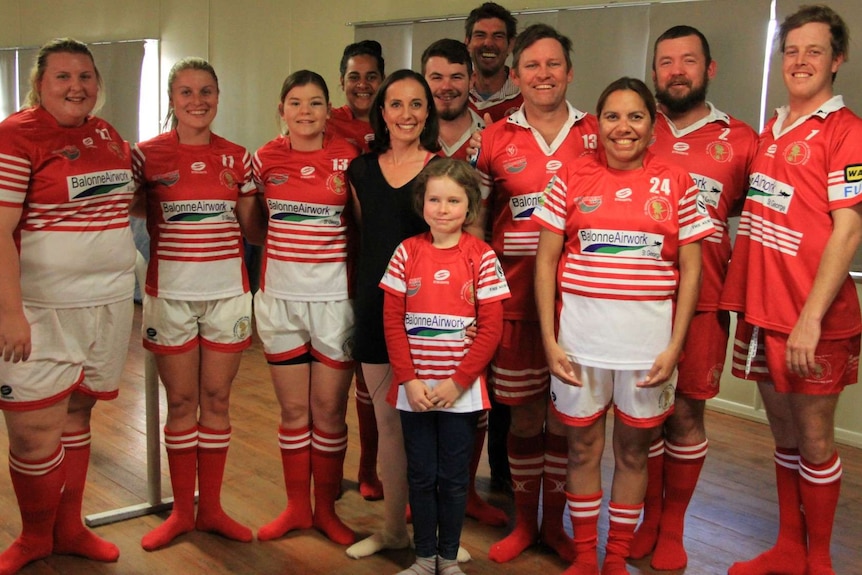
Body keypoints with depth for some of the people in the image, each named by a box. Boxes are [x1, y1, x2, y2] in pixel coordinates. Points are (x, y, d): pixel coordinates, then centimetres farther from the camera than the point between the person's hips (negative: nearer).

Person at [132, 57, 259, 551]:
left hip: (228, 292, 2)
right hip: (171, 293, -1)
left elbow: (251, 226, 9)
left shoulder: (237, 157, 6)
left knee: (217, 400, 8)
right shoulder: (147, 154, -1)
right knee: (181, 402, 6)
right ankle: (182, 511, 20)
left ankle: (212, 508, 21)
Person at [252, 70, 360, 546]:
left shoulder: (347, 158, -3)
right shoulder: (266, 159, 2)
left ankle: (326, 509, 22)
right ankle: (296, 507, 25)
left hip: (334, 296, -2)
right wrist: (280, 247, 2)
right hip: (280, 296, 2)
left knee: (329, 410, 5)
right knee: (294, 409, 11)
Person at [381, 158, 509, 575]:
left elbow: (491, 327, -6)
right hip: (414, 389, 1)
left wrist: (458, 382, -12)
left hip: (462, 390, -1)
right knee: (421, 475, 11)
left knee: (454, 477, 9)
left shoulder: (481, 256, -5)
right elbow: (392, 322, -2)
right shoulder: (407, 253, -1)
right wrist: (410, 380, -10)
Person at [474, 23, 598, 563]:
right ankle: (524, 522, 26)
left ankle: (555, 521, 26)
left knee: (566, 413, 7)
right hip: (516, 294, 0)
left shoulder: (595, 133, 4)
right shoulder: (495, 138, 3)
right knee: (524, 413, 9)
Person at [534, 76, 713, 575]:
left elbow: (690, 269, 3)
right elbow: (546, 261, 2)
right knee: (583, 447, 10)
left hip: (649, 340, 0)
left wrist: (674, 347, -4)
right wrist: (550, 341, -3)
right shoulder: (573, 179, 2)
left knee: (634, 450, 11)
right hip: (580, 335, 0)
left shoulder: (676, 183, 2)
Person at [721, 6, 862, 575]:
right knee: (783, 433, 16)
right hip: (762, 309, 7)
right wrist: (744, 299, 9)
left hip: (813, 319, -6)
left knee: (814, 440, 5)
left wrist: (811, 318, -22)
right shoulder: (770, 130, 13)